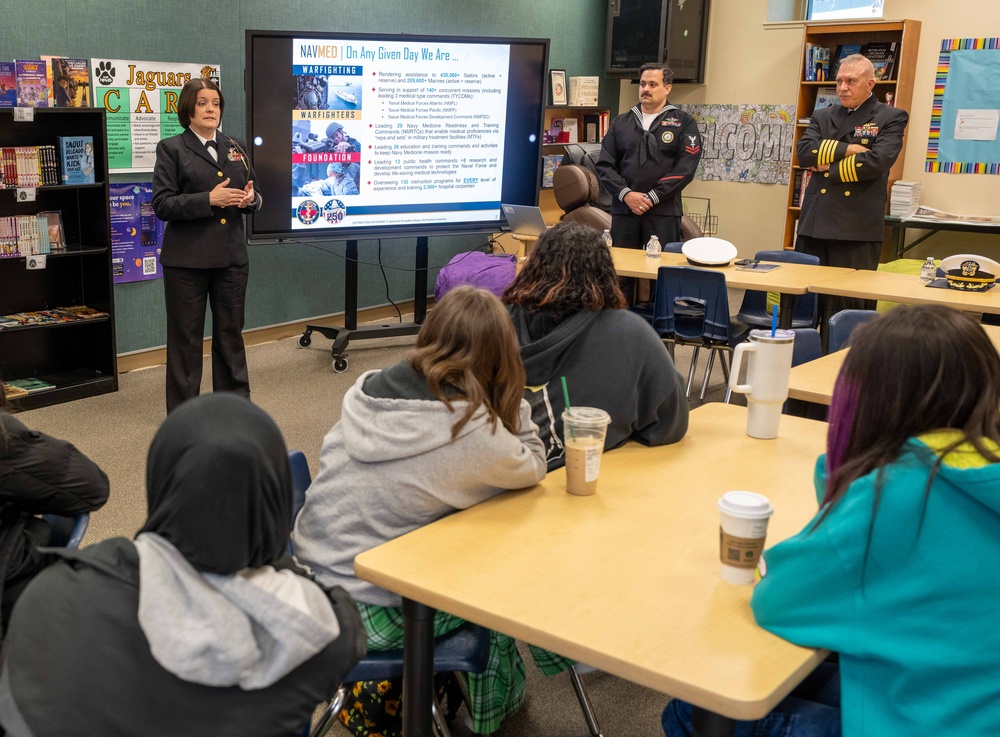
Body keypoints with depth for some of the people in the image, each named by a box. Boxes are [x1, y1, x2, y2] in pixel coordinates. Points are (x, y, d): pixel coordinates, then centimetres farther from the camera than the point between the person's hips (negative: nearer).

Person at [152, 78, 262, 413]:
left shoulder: (235, 147, 13)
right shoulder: (171, 148, -1)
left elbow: (251, 196, 16)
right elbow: (162, 204, -9)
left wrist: (250, 198, -8)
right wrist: (209, 200, -21)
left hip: (232, 257, 4)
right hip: (187, 259, -4)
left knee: (231, 335, 13)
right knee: (186, 339, 3)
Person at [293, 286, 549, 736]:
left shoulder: (368, 391, -2)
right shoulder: (471, 427, -20)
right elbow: (532, 468, 0)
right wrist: (510, 401, -2)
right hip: (366, 618, -6)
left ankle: (380, 687, 34)